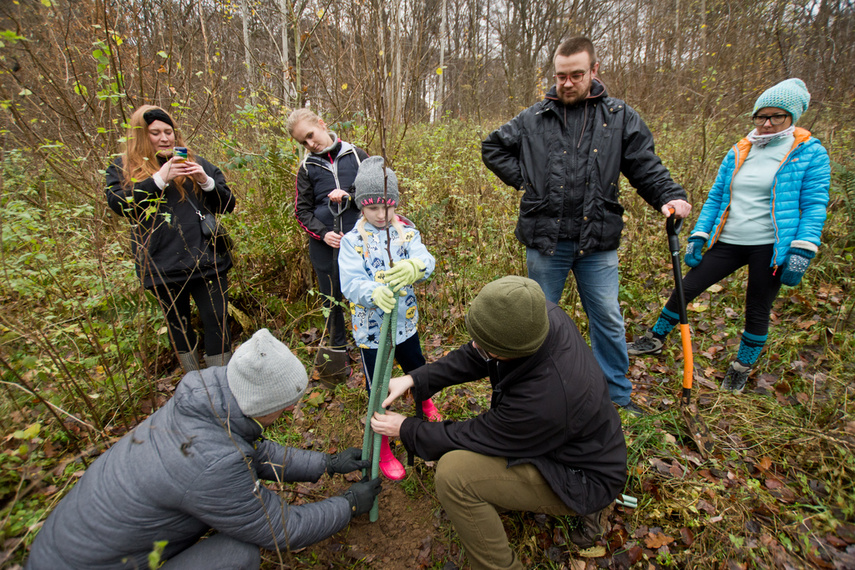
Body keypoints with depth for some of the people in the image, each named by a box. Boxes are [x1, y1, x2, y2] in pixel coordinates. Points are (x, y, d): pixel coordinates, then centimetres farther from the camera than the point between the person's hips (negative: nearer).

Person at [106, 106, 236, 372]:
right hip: (163, 265, 1)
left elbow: (227, 205, 7)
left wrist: (206, 181, -11)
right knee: (178, 325, 14)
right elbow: (117, 203, -10)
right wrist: (160, 178, -17)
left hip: (206, 258, 0)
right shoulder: (122, 168, 9)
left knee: (217, 322, -4)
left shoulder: (196, 163, 11)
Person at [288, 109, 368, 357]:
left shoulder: (356, 155, 3)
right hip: (324, 244, 2)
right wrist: (323, 233, -11)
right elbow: (302, 210, 6)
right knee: (331, 298, 12)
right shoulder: (307, 167, 6)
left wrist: (348, 197, -12)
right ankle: (338, 348, 30)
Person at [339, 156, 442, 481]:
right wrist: (374, 292, -44)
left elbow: (426, 260, -22)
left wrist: (415, 267, -46)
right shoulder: (352, 241, -12)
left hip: (405, 321, 3)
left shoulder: (407, 232, -5)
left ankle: (424, 401, 61)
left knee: (418, 370, 26)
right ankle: (381, 448, 32)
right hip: (371, 328, -3)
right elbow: (350, 283, -23)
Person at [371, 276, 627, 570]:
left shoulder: (542, 401, -38)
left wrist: (406, 429, -7)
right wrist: (415, 379, -9)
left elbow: (473, 436, -21)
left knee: (453, 472, -23)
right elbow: (474, 357, -3)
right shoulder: (542, 315, -18)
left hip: (585, 477, -8)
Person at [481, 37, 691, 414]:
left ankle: (617, 395, 32)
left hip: (598, 242, 1)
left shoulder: (620, 117, 6)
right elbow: (492, 148, 16)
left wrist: (669, 196, -14)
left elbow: (646, 167, 5)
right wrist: (523, 179, 3)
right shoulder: (533, 119, 5)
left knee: (608, 321, 10)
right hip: (545, 240, 0)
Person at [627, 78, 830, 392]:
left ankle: (742, 368, 29)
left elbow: (814, 206, -6)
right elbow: (715, 197, 12)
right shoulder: (738, 152, 10)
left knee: (757, 312, 8)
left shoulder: (810, 152, -1)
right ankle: (655, 339, 20)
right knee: (685, 288, 1)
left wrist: (803, 251, -16)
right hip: (729, 243, 3)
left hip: (770, 247, -3)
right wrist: (697, 236, 4)